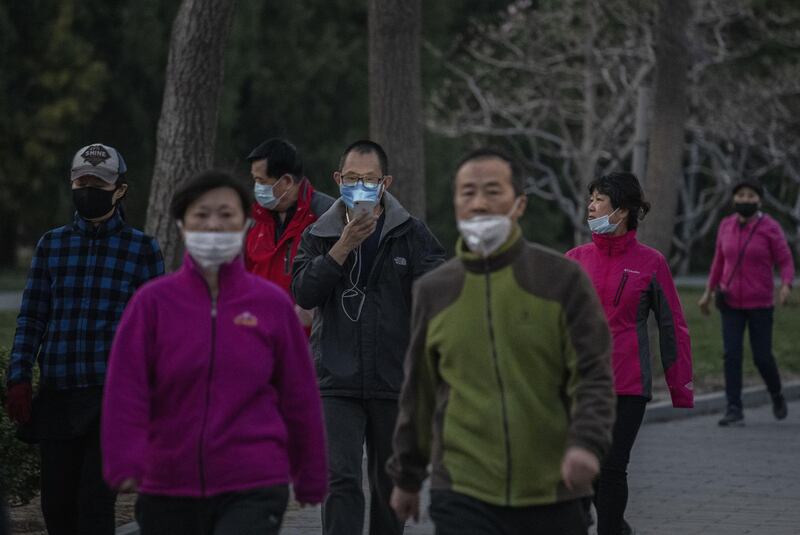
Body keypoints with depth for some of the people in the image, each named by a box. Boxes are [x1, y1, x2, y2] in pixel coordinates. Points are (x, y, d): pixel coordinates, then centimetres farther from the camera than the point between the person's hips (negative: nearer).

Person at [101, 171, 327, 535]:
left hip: (253, 490, -2)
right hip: (168, 490, 2)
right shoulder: (153, 301, -1)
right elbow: (125, 389, -8)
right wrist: (125, 462, -23)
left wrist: (311, 480, 13)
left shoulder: (273, 304, 1)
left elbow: (300, 396, 8)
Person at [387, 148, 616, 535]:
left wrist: (586, 443, -23)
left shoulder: (562, 279, -1)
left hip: (553, 495, 0)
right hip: (464, 495, 0)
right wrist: (406, 477, 21)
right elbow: (418, 393, 15)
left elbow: (593, 376, -4)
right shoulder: (433, 291, 6)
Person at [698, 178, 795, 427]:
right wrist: (708, 293, 15)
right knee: (731, 354, -9)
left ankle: (776, 394, 32)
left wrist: (786, 286, -29)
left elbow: (786, 262, -9)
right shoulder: (726, 226, 2)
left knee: (762, 357, 1)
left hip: (760, 302, -3)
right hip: (732, 302, 3)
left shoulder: (770, 228, -10)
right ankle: (734, 410, -7)